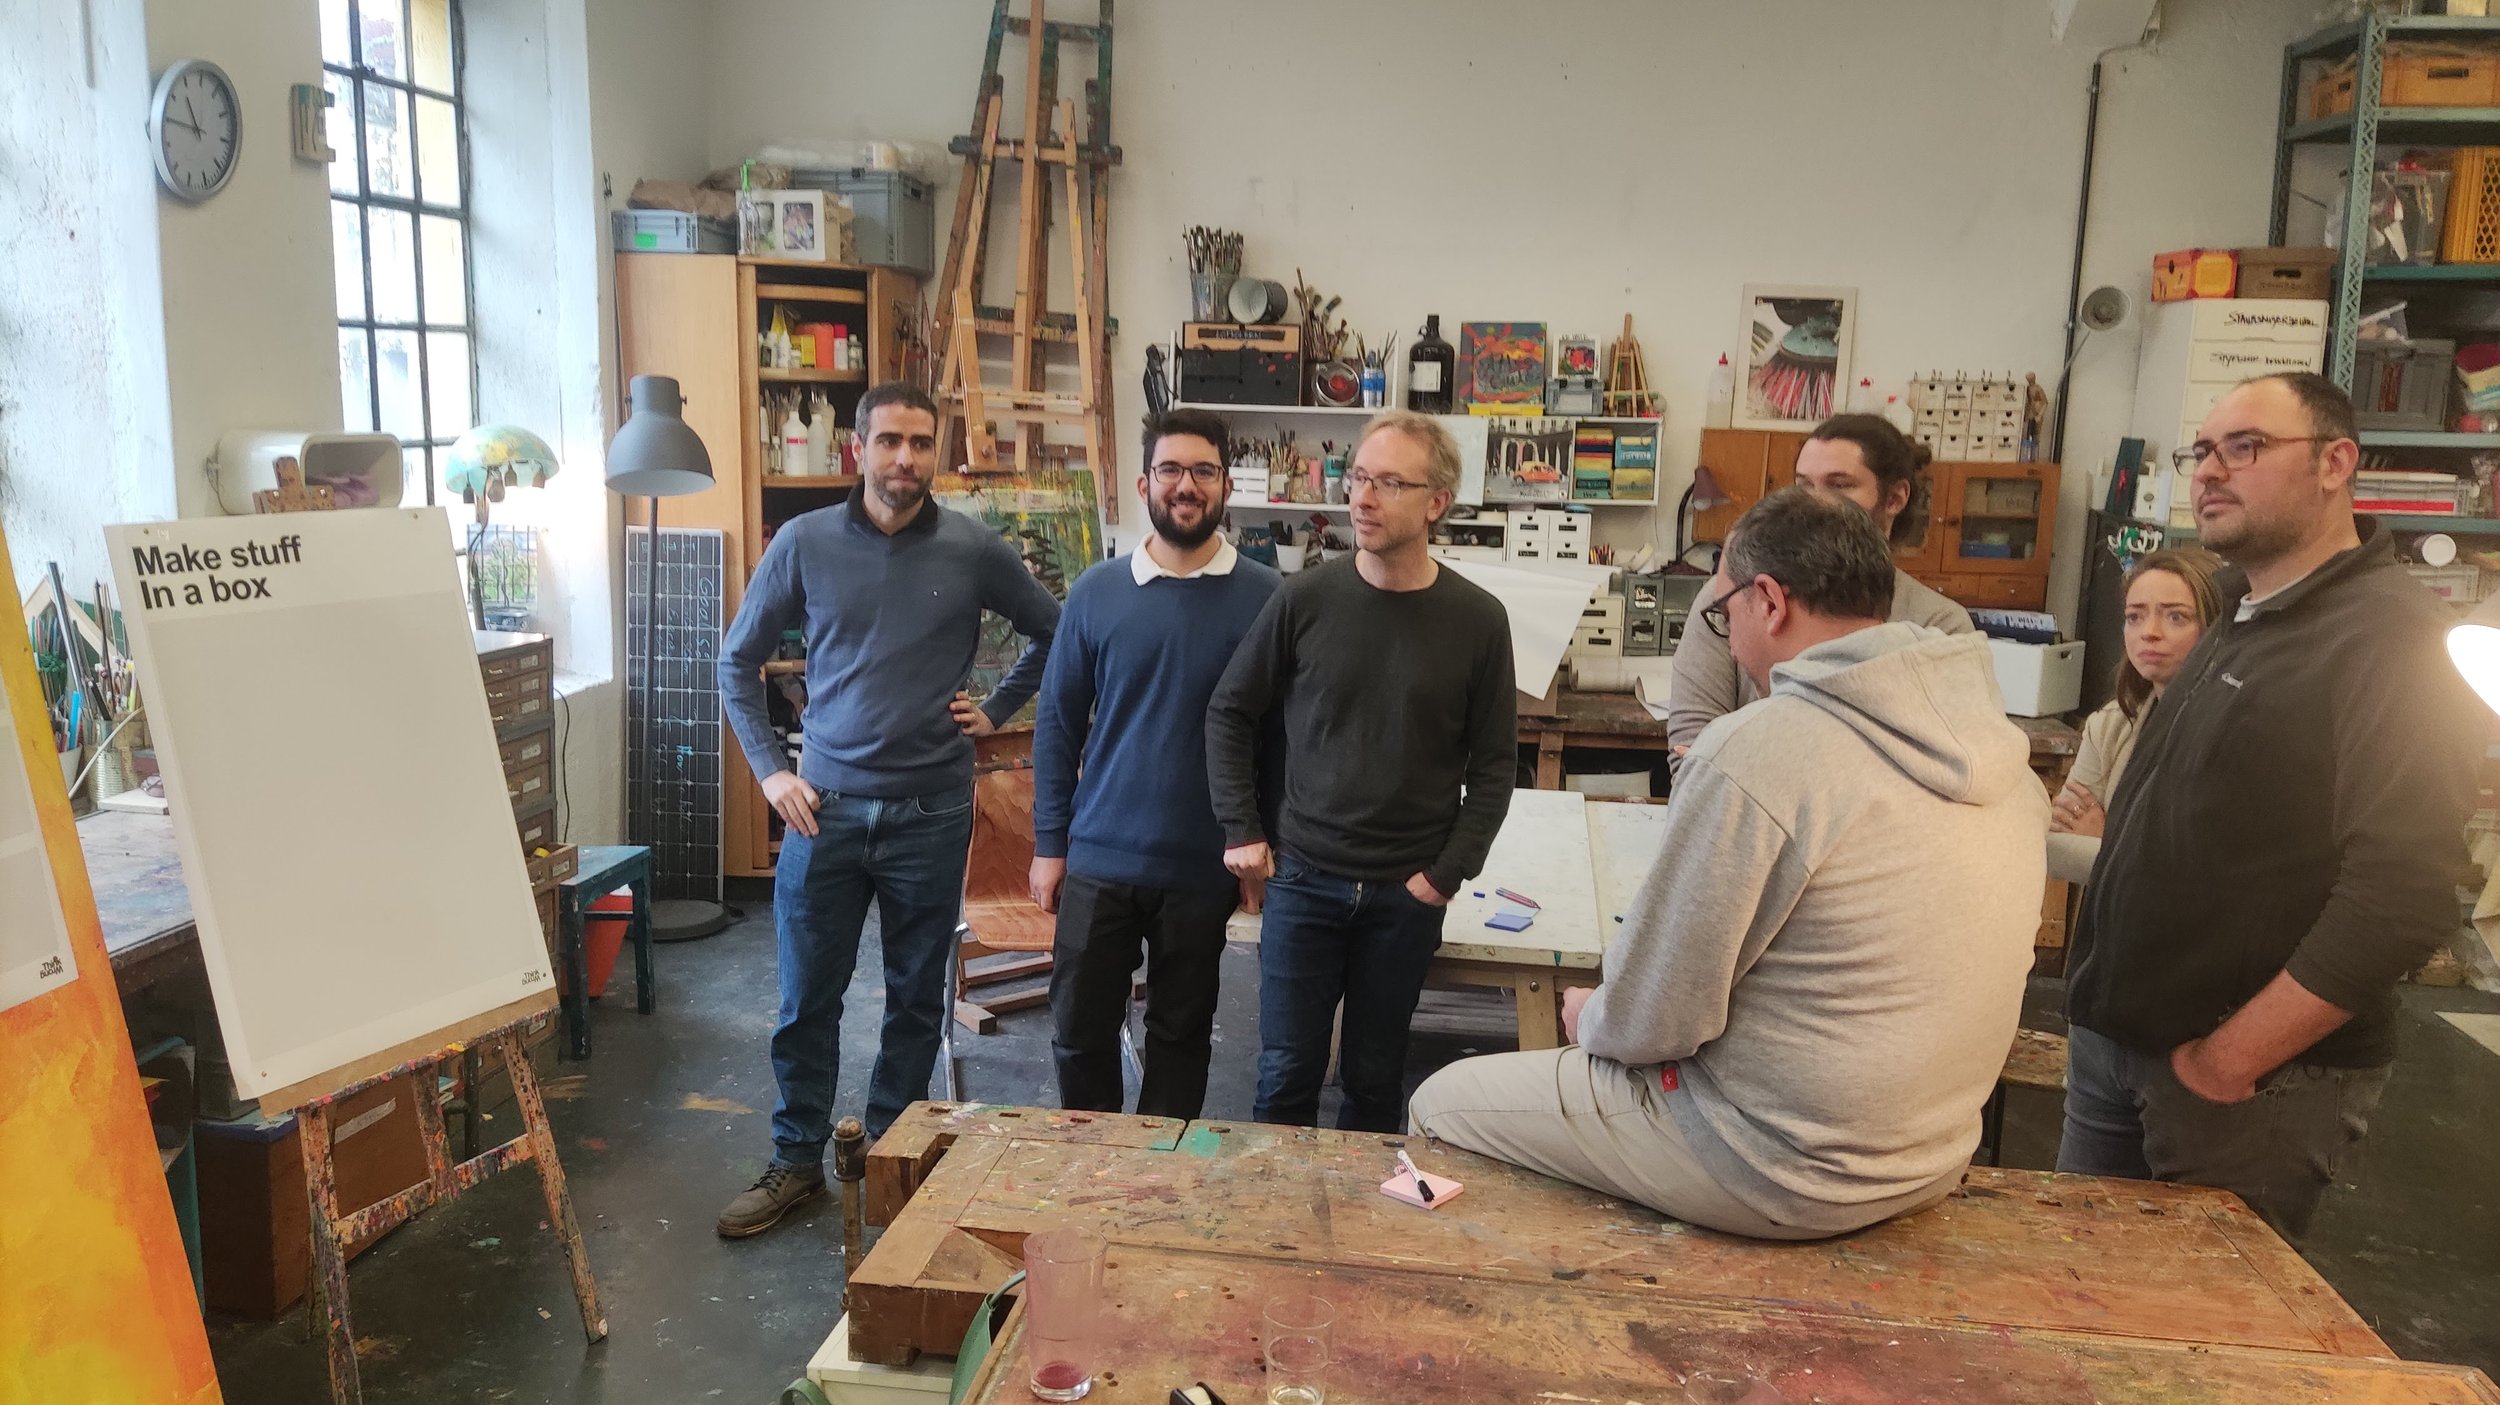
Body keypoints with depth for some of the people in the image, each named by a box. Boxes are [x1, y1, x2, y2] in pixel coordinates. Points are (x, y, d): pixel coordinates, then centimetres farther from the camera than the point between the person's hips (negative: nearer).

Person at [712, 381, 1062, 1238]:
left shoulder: (974, 550, -3)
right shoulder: (804, 542, -2)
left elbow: (1054, 634, 12)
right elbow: (739, 662, 7)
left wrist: (997, 710, 4)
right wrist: (769, 771, 0)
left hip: (931, 811, 0)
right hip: (824, 807, 0)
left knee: (916, 998, 12)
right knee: (807, 998, 7)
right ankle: (797, 1162, 24)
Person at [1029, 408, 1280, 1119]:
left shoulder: (1264, 597, -5)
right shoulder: (1097, 592, -1)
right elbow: (1058, 722, 4)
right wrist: (1049, 845, 2)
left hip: (1204, 868, -1)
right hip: (1098, 859, 1)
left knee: (1180, 1034, 14)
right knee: (1078, 1031, 10)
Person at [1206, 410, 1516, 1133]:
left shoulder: (1478, 619, -5)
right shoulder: (1305, 599, -5)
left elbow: (1494, 763, 2)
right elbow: (1230, 713, 5)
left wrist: (1448, 872, -4)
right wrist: (1241, 831, -1)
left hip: (1407, 892, 0)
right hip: (1303, 879, 0)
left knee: (1375, 1080, 13)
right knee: (1286, 1076, 7)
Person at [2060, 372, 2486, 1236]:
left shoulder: (2392, 638, -15)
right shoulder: (2242, 623, 14)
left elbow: (2401, 900, -24)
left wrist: (2227, 1062, -20)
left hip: (2254, 1078, -8)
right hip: (2117, 1040, 8)